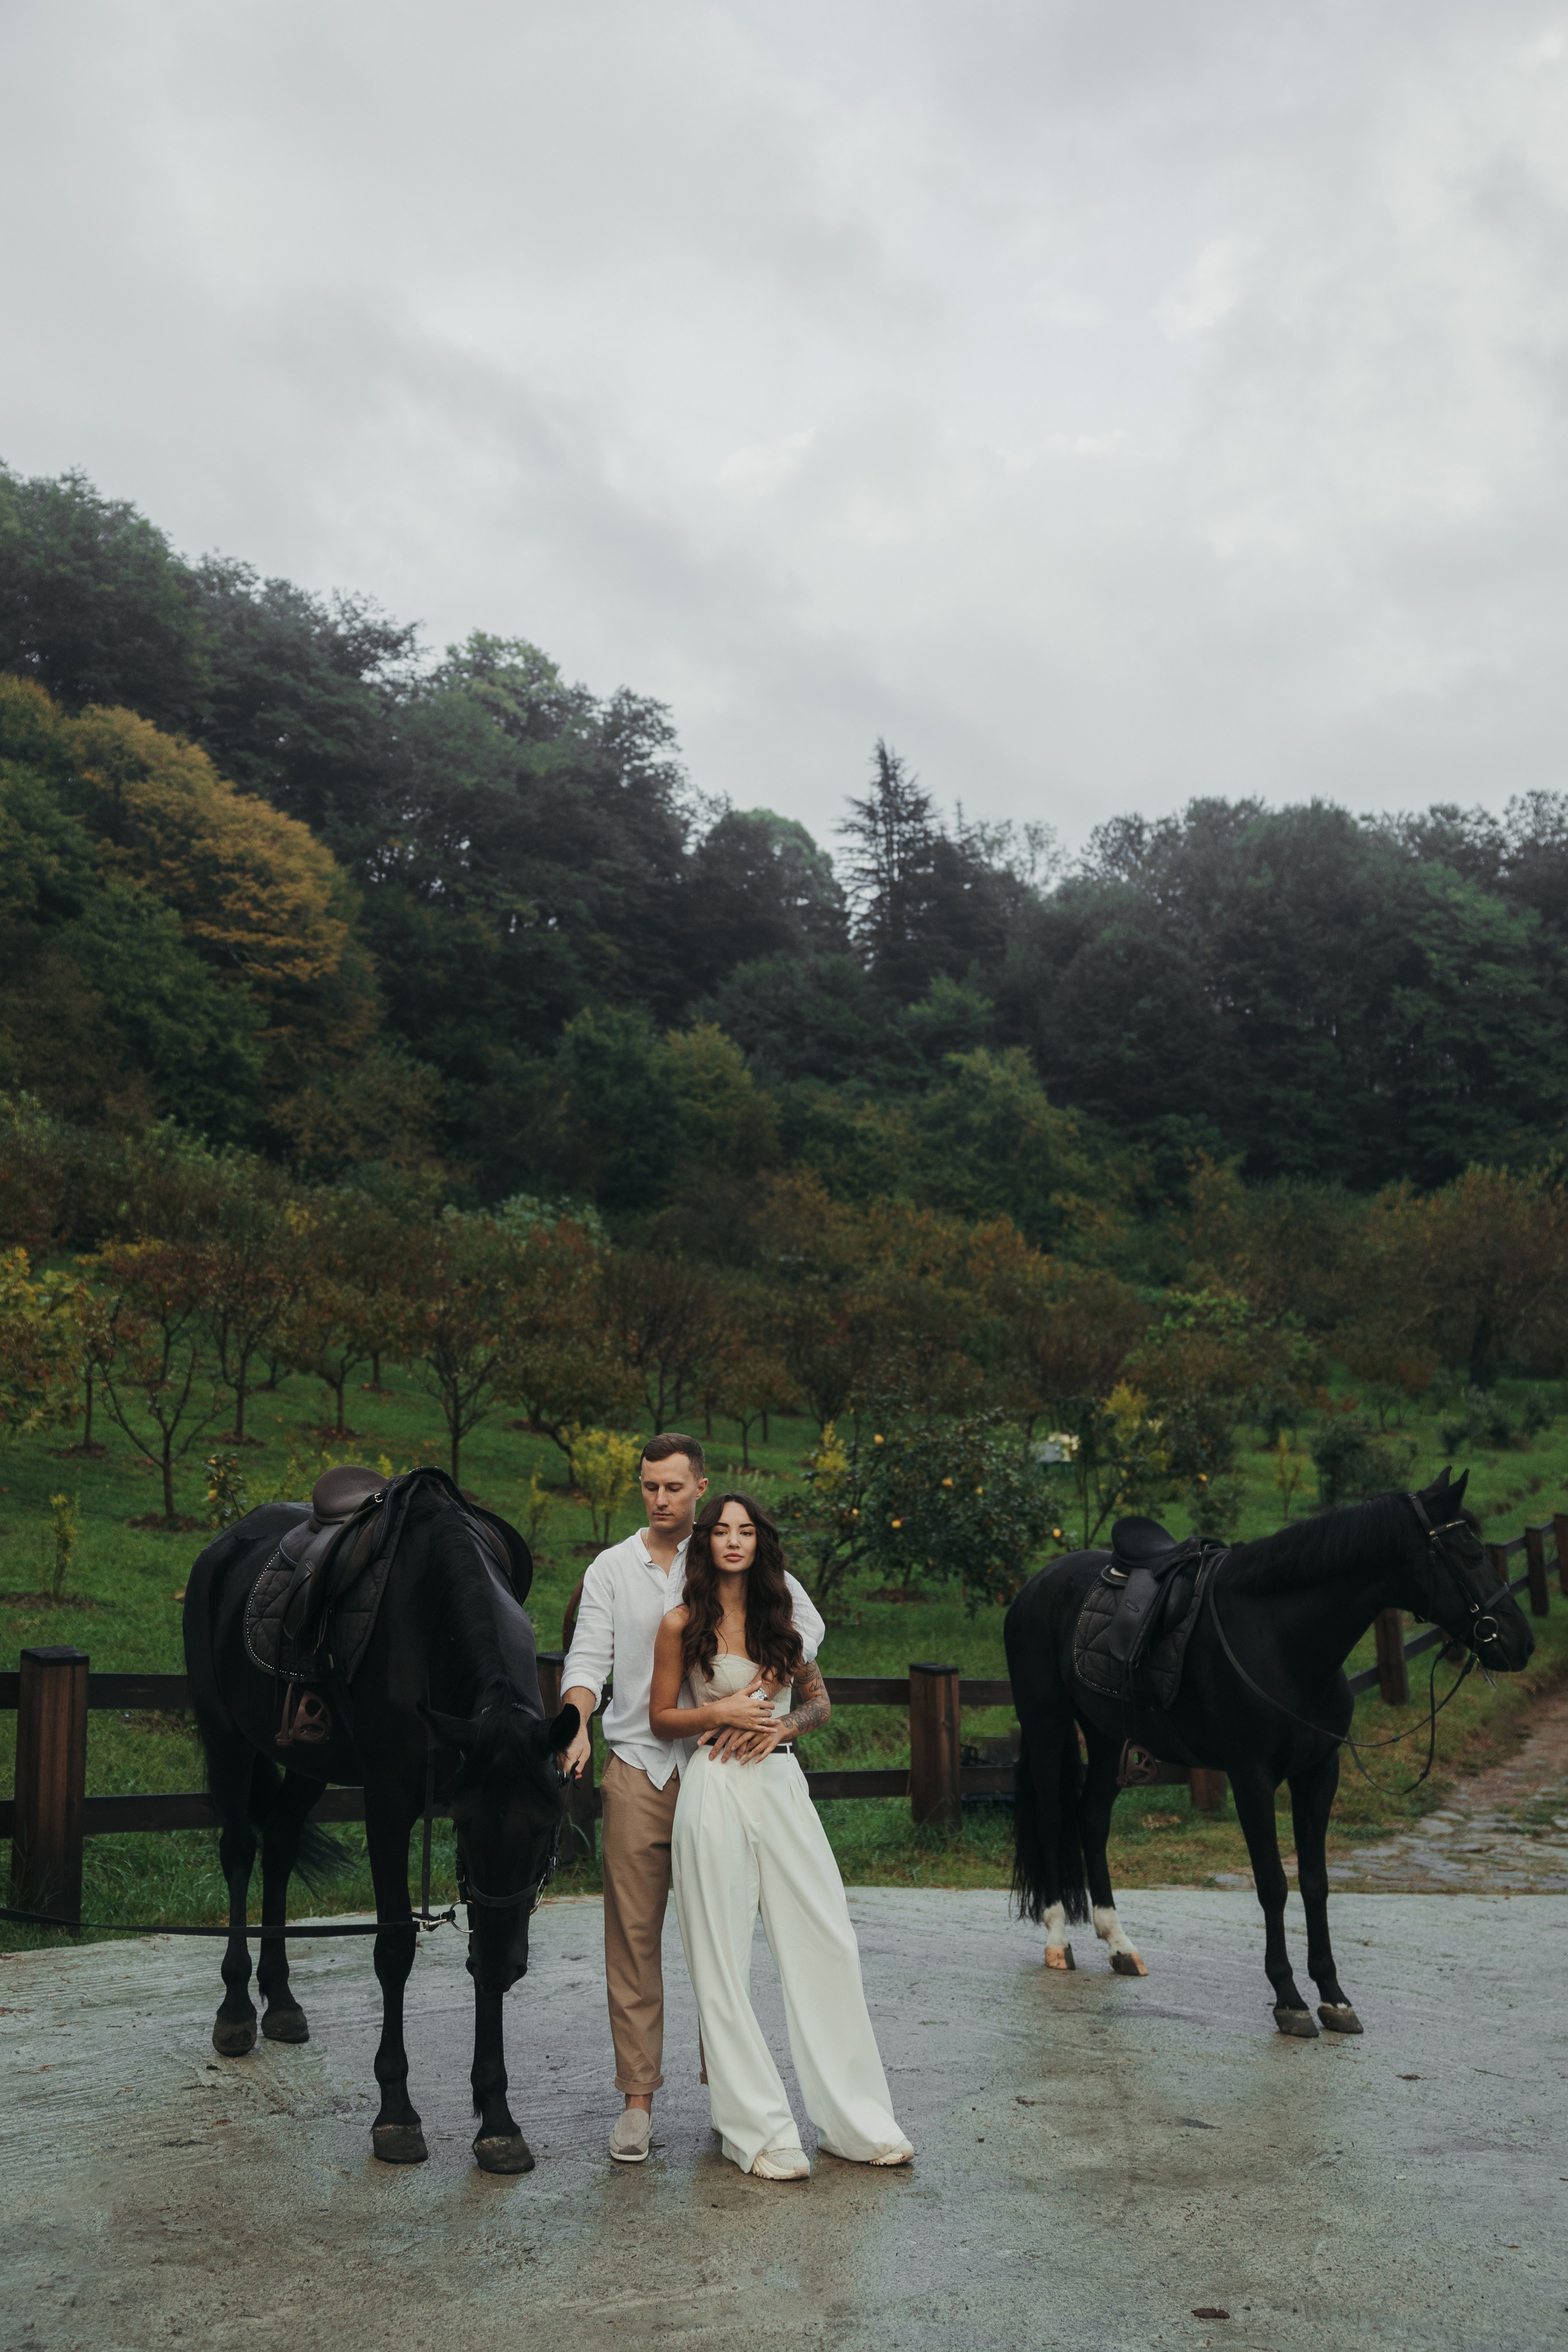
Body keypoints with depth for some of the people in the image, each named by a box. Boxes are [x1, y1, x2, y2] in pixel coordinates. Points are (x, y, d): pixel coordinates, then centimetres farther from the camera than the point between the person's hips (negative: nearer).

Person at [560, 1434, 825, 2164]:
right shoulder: (611, 1568, 8)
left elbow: (805, 1620, -3)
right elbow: (588, 1657, 2)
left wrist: (753, 1692, -18)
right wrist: (579, 1727, -18)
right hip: (638, 1767, 1)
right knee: (633, 1933, -1)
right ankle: (637, 2097, 6)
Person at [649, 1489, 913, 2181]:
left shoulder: (780, 1616, 10)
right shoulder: (683, 1624, -1)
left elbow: (818, 1701, 17)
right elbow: (660, 1718, 3)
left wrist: (784, 1725, -3)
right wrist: (720, 1713, -13)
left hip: (781, 1783, 4)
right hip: (716, 1789, -4)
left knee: (828, 1942, 2)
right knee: (724, 1961, 0)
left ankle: (855, 2120, 13)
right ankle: (757, 2130, 10)